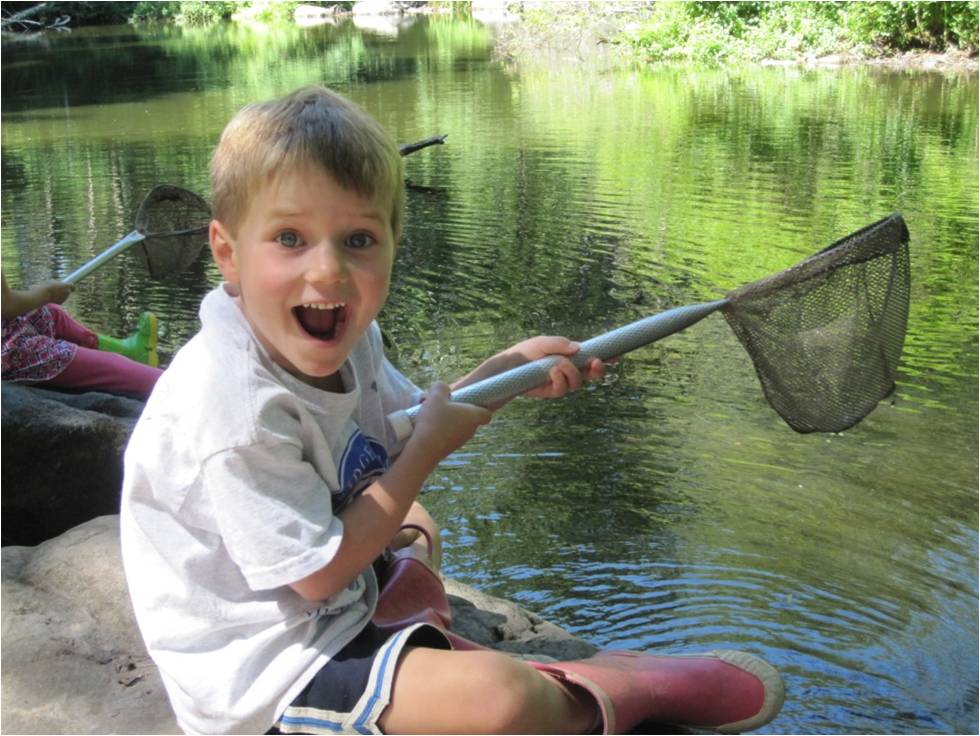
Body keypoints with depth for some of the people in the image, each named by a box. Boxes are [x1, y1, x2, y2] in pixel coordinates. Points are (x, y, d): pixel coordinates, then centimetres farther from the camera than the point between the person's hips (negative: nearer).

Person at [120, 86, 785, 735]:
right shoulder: (237, 410, -32)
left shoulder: (341, 339, -4)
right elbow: (320, 575, -26)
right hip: (259, 681, -10)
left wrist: (506, 372, 0)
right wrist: (429, 449, -19)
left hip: (329, 614, 10)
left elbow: (404, 424, 13)